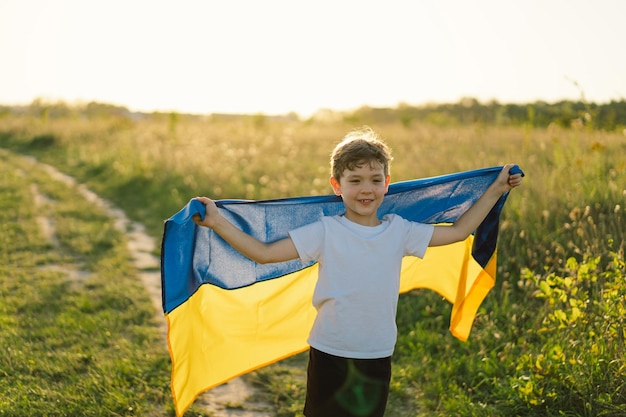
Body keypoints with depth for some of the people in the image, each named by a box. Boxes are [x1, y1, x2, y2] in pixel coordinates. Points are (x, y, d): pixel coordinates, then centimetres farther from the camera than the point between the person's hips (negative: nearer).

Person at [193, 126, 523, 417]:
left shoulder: (399, 231, -1)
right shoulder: (325, 232, -11)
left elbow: (458, 231, 10)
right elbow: (264, 253, -15)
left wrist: (495, 189, 13)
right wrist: (218, 222, -22)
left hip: (377, 357, 3)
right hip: (329, 355, -3)